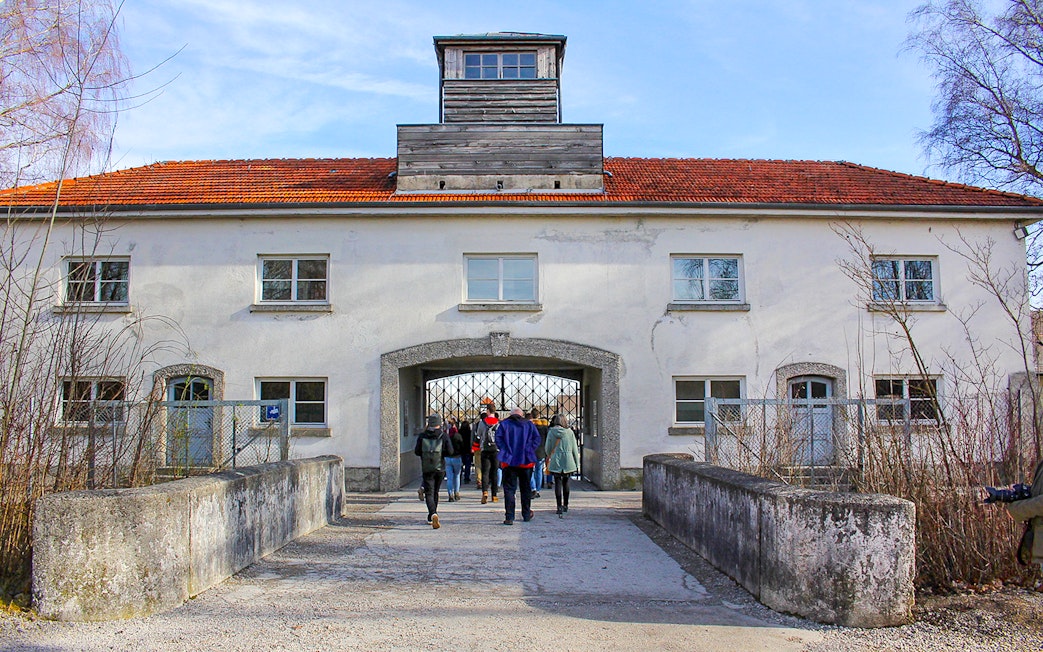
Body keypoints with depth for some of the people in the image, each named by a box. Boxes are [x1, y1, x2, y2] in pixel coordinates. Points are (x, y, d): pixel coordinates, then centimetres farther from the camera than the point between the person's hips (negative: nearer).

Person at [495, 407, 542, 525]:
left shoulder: (504, 424, 4)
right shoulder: (529, 424, 8)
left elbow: (498, 439, -5)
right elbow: (537, 438, 1)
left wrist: (505, 451, 1)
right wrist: (530, 451, 5)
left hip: (509, 461, -1)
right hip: (526, 461, 1)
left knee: (509, 489, 0)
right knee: (526, 488, 16)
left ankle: (509, 517, -7)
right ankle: (526, 515, 27)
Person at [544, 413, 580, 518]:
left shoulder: (551, 432, -2)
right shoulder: (570, 432, -1)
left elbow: (548, 448, 4)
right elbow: (575, 449, 2)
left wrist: (550, 457, 24)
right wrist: (577, 464, 10)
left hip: (556, 462, -1)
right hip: (568, 461, 1)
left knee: (558, 483, 1)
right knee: (566, 482, 15)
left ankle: (560, 506, -7)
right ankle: (565, 505, 24)